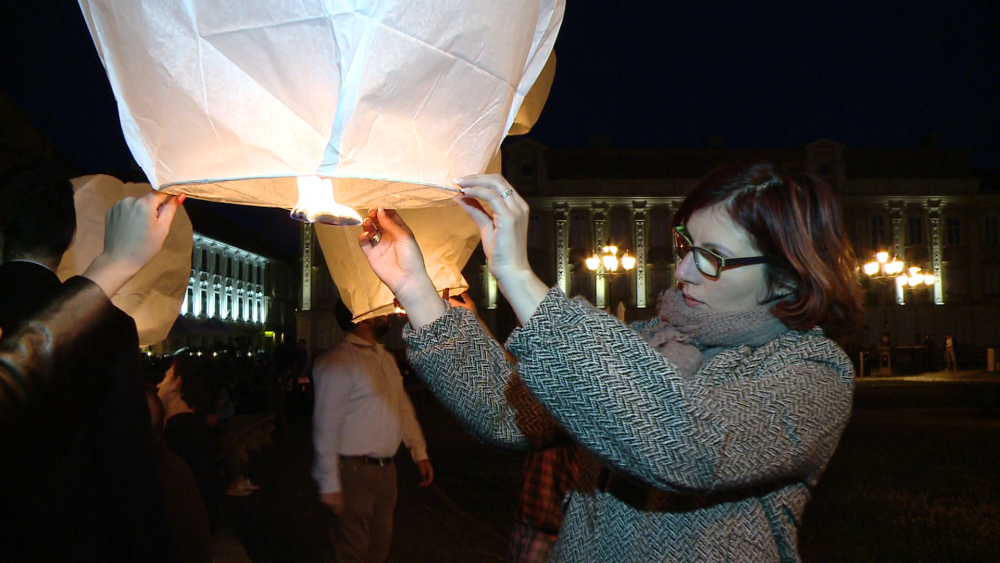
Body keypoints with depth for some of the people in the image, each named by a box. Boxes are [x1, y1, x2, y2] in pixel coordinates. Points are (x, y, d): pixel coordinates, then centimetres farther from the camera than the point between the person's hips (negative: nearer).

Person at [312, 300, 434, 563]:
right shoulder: (337, 362, -15)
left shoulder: (386, 358, 12)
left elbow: (403, 406, 17)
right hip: (354, 472, -8)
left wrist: (420, 453, 12)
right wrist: (329, 484, -19)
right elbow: (326, 425, -17)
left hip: (386, 469, 8)